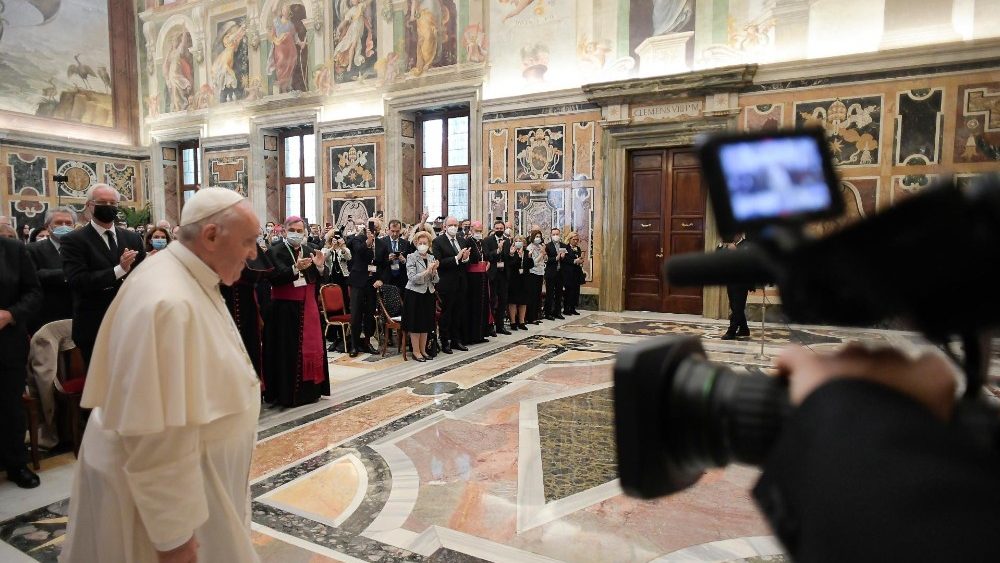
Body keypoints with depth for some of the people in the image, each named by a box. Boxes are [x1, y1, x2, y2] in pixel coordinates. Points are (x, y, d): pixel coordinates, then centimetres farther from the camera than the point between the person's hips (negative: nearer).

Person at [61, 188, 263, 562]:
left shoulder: (191, 281, 1)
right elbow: (159, 432, -28)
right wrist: (174, 533, -22)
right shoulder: (167, 302, -30)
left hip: (186, 468, 9)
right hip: (166, 486, -9)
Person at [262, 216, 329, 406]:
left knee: (311, 347, 8)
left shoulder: (311, 250, 8)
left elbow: (319, 280, 7)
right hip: (285, 309, -5)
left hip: (308, 307, 5)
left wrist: (320, 267, -13)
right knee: (288, 350, -2)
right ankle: (287, 393, 7)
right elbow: (274, 278, -18)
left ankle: (309, 389, 19)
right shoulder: (275, 251, -5)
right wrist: (296, 268, -31)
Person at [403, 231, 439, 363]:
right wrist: (427, 271, -24)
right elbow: (412, 278, -17)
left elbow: (435, 280, 5)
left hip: (428, 294, 5)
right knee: (415, 324, 1)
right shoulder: (411, 257, -7)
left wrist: (434, 271, -15)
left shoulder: (431, 258, 8)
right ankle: (416, 351, 11)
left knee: (426, 324, 11)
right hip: (415, 294, -5)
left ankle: (423, 350, 22)